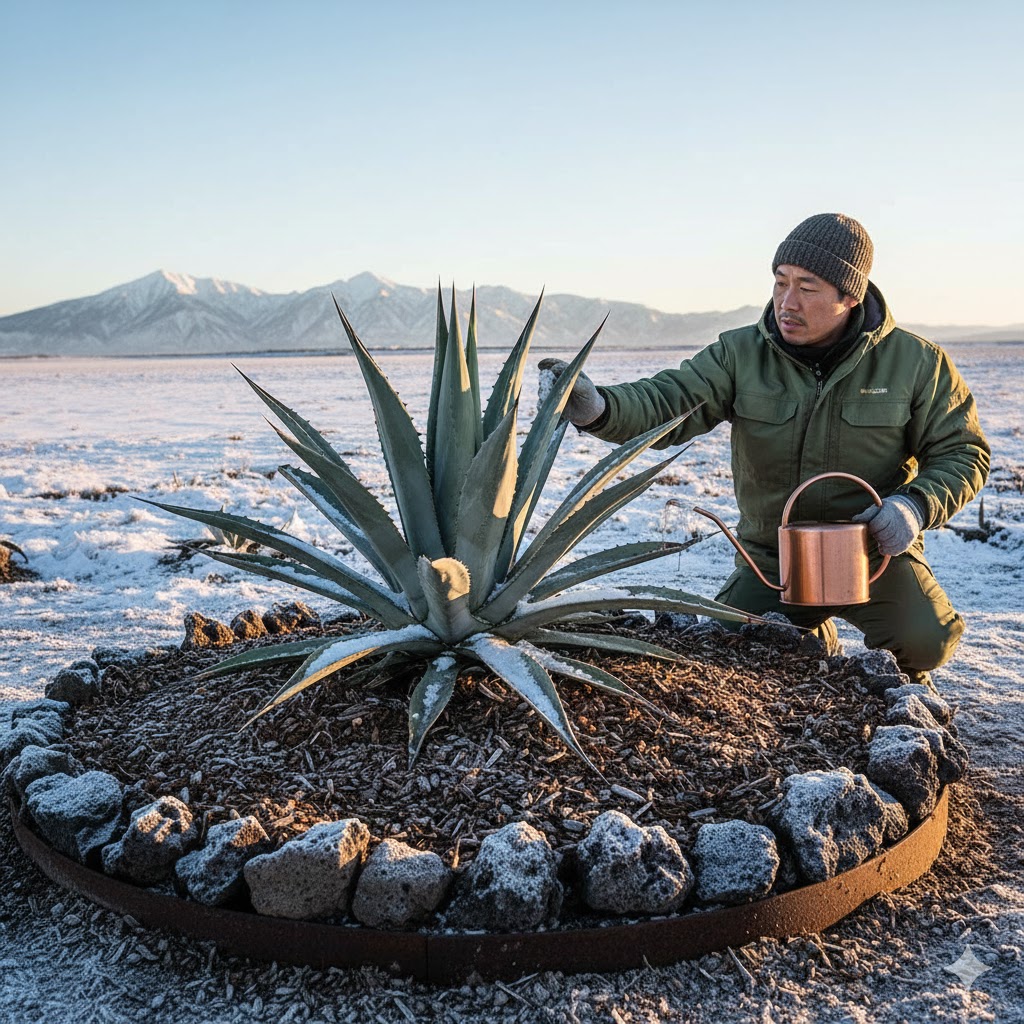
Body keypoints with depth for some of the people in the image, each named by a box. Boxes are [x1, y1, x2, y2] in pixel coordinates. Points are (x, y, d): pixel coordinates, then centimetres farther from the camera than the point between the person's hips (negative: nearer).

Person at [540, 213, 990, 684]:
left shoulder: (916, 363, -8)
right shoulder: (741, 354, -7)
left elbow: (963, 452, -1)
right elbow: (668, 402, -20)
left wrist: (917, 507, -21)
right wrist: (599, 408, -42)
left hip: (874, 551, -2)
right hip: (771, 559, 2)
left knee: (925, 640, -28)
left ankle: (903, 684, 14)